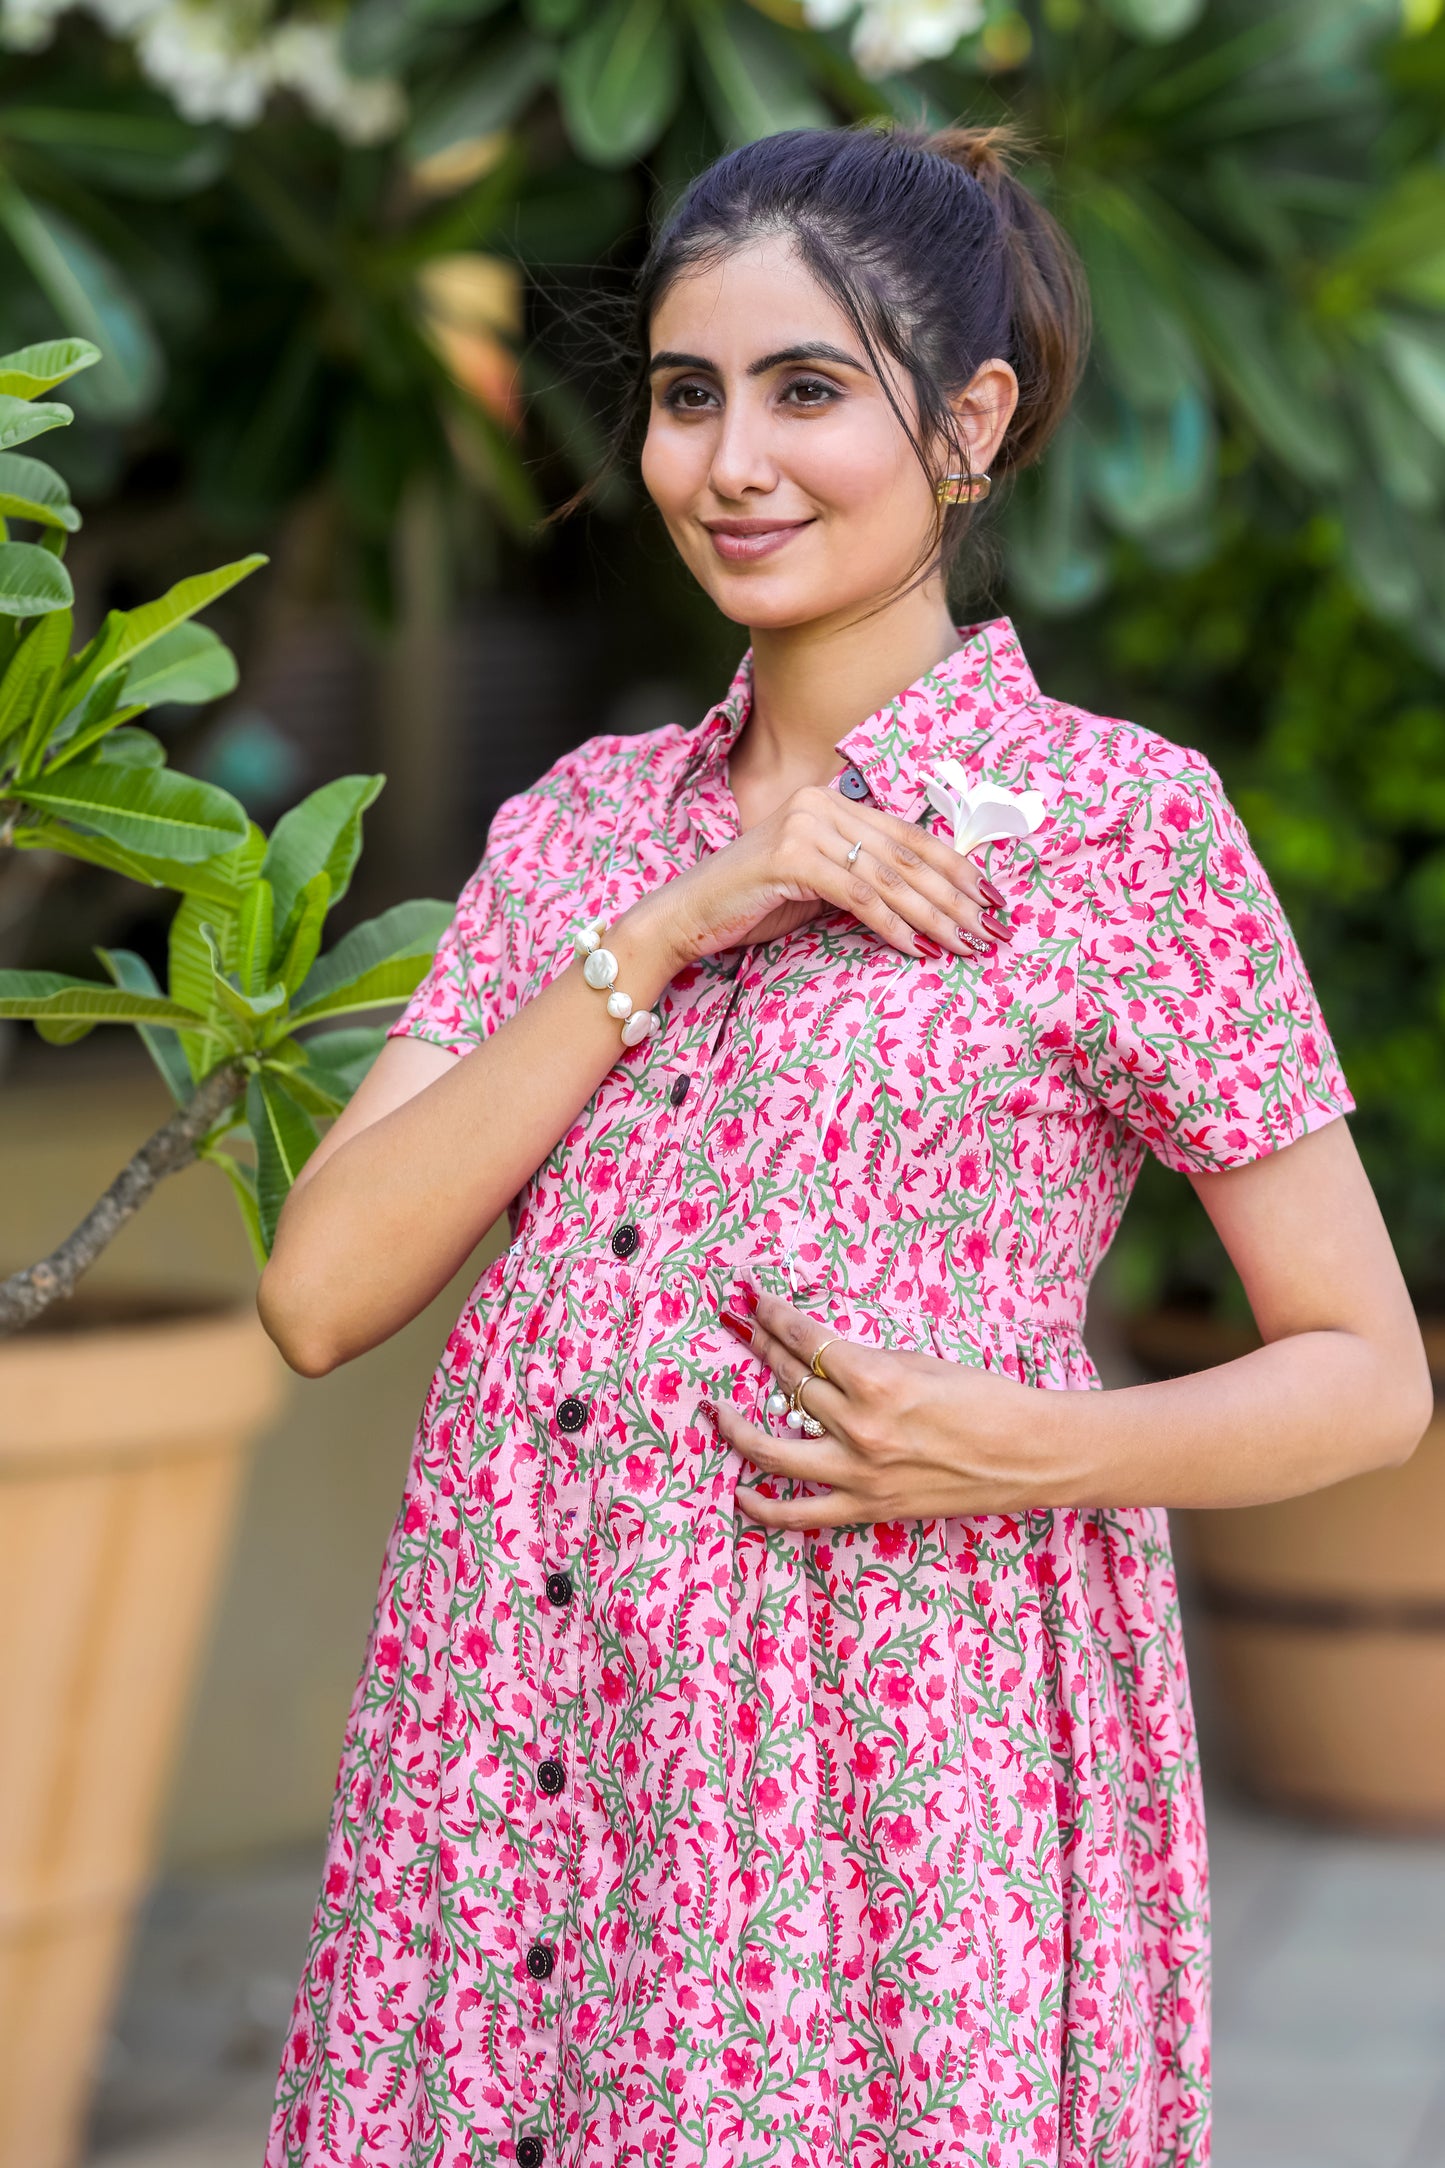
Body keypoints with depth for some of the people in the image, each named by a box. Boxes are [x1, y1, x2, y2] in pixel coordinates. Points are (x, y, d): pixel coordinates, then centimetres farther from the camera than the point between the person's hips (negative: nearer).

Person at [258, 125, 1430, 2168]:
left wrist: (1038, 1446, -19)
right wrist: (659, 935, -10)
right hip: (518, 1748, 4)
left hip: (883, 1775, -4)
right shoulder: (582, 821, 10)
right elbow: (322, 1291, -2)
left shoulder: (1124, 822, -4)